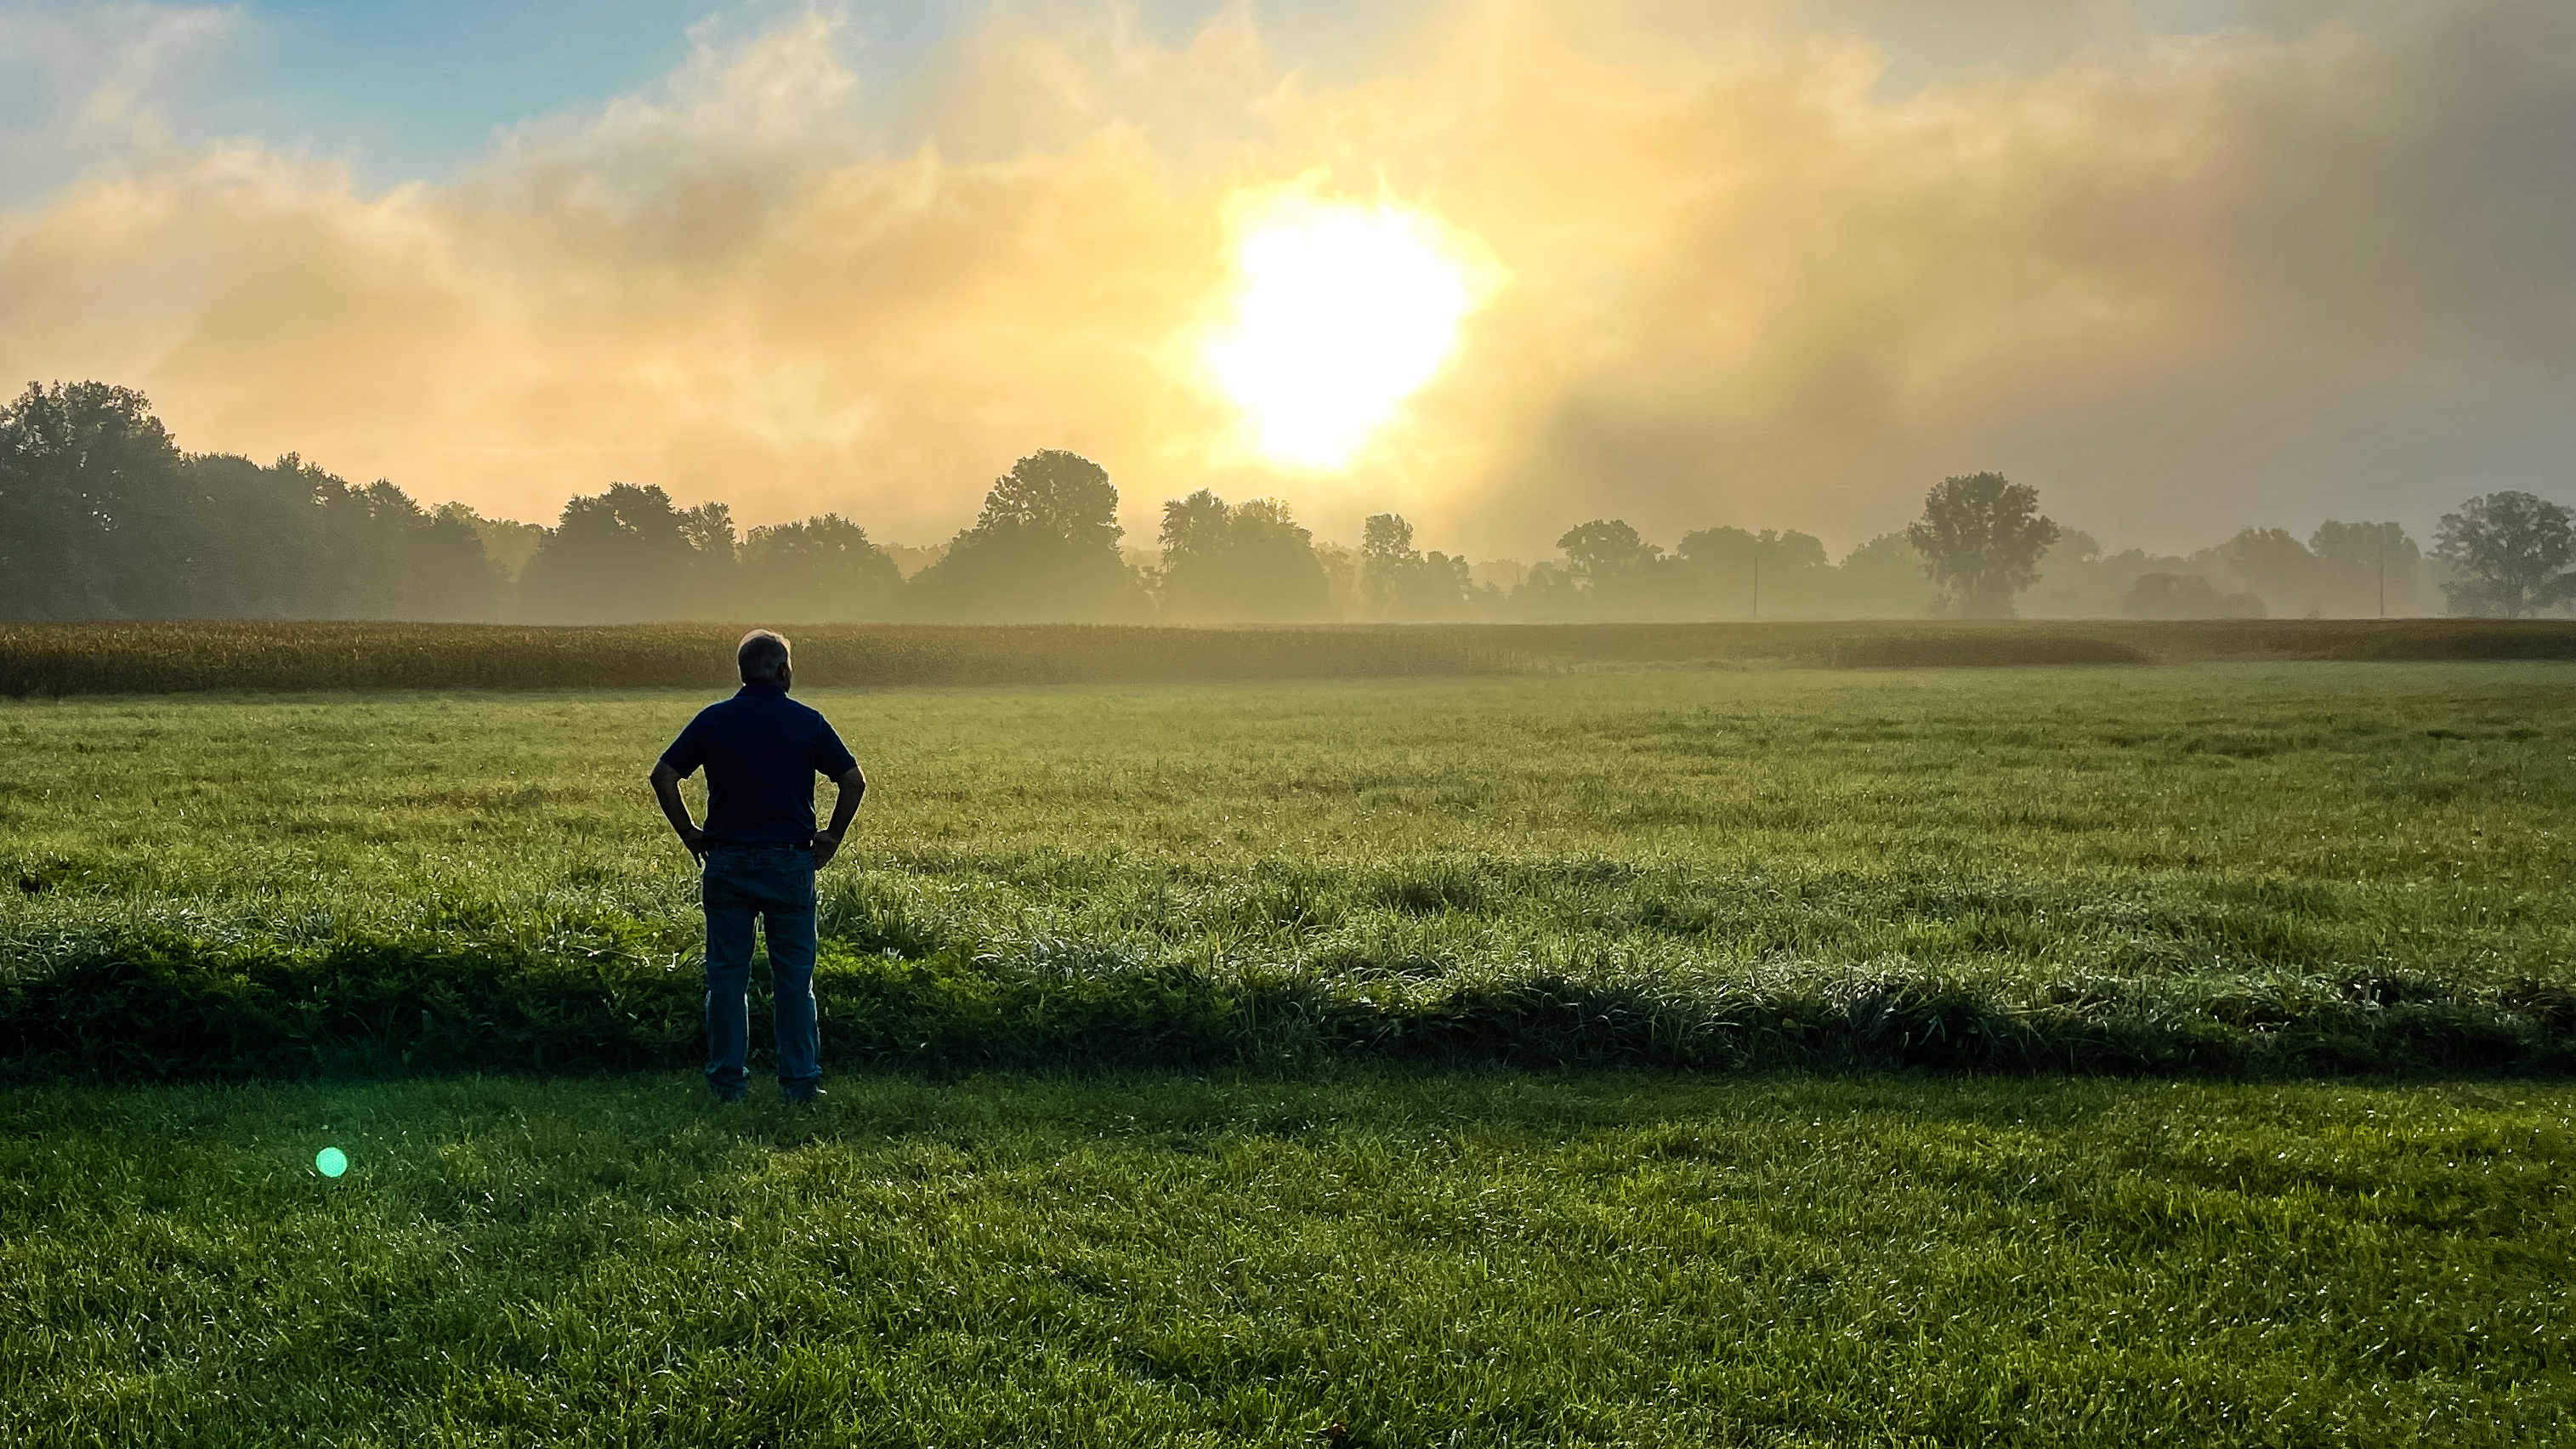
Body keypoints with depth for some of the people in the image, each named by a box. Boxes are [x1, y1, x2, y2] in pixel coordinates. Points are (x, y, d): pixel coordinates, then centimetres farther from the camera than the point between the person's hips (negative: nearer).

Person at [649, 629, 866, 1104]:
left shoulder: (713, 720, 2)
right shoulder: (808, 722, 0)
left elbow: (663, 776, -1)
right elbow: (854, 781, -1)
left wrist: (689, 835, 7)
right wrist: (831, 838, 9)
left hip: (727, 861, 1)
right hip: (791, 862, -1)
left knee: (727, 975, 7)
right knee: (794, 977, 5)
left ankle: (727, 1081, 8)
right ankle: (800, 1082, 7)